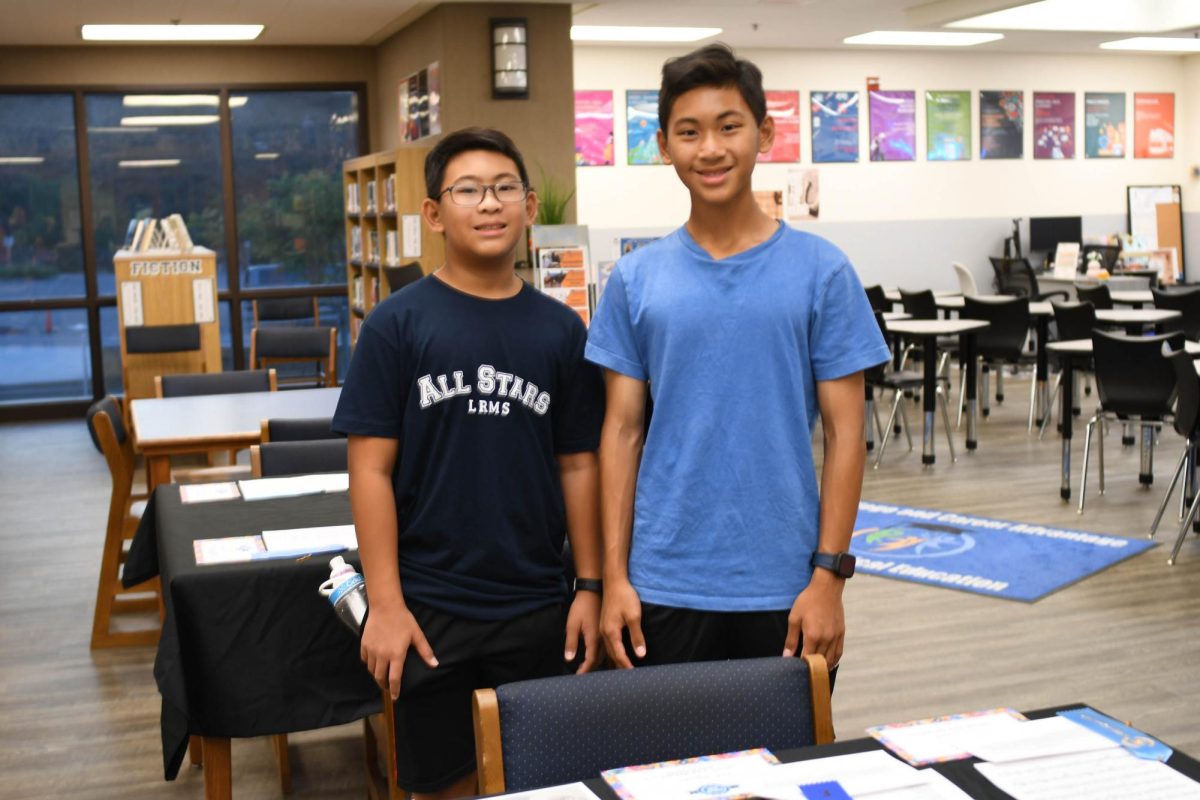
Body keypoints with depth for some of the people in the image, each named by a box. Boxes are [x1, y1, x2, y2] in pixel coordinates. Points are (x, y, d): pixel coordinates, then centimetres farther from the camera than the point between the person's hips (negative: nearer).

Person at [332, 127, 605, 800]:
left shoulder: (560, 329, 3)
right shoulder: (398, 324, -4)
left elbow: (578, 466, 6)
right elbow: (372, 469, -6)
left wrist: (592, 587, 4)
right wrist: (385, 604, -9)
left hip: (537, 608, 2)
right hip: (430, 609, -2)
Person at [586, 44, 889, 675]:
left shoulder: (822, 272, -2)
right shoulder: (636, 280, 3)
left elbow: (844, 434, -2)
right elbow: (622, 431, 3)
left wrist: (829, 576, -7)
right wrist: (614, 576, -1)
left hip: (783, 587, -1)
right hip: (664, 585, 1)